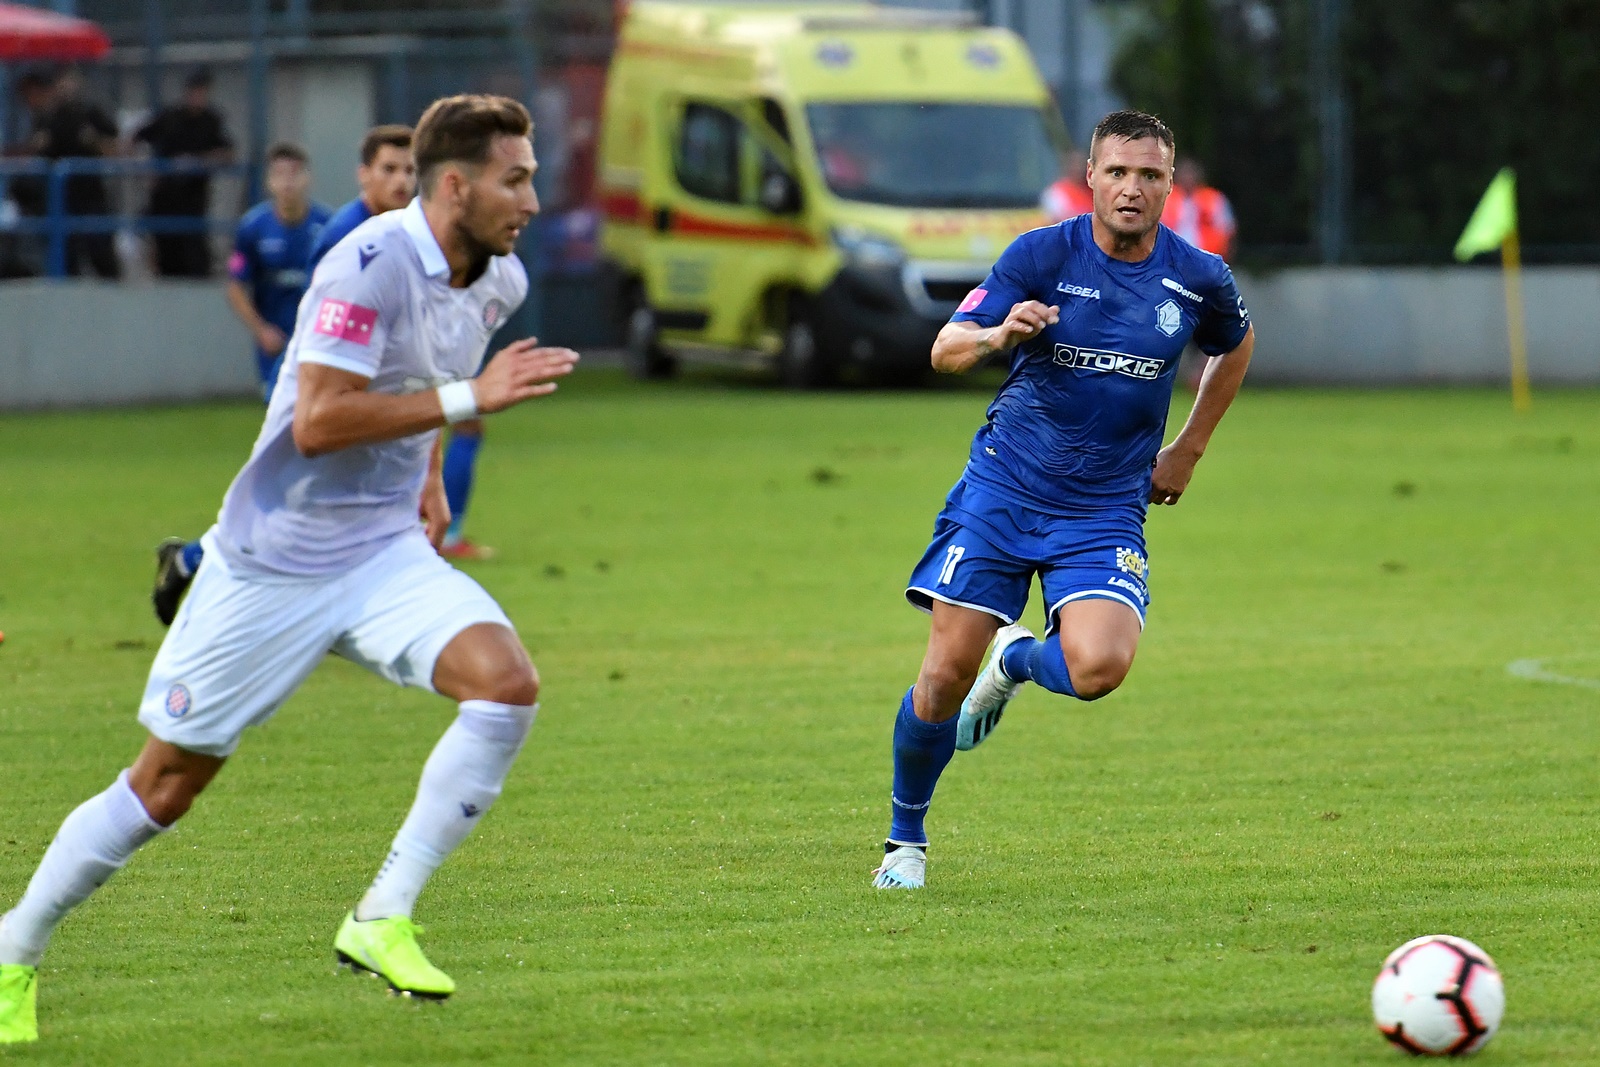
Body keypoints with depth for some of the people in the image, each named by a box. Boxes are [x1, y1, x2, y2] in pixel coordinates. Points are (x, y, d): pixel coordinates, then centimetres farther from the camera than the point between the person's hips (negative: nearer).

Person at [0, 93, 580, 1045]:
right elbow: (317, 423, -29)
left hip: (385, 552, 6)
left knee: (508, 683, -21)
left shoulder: (498, 280, 4)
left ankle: (383, 921, -13)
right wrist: (468, 398, -28)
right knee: (168, 783, 2)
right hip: (275, 563, -6)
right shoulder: (372, 265, -21)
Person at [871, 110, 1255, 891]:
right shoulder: (1043, 255, -8)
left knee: (1099, 668, -23)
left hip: (1106, 509, 1)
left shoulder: (1199, 279, -3)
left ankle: (1018, 661, 14)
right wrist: (998, 335, -34)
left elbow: (1236, 346, 21)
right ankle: (905, 840, 16)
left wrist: (1187, 451, 15)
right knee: (948, 669, -6)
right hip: (1004, 487, -1)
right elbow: (945, 350, -11)